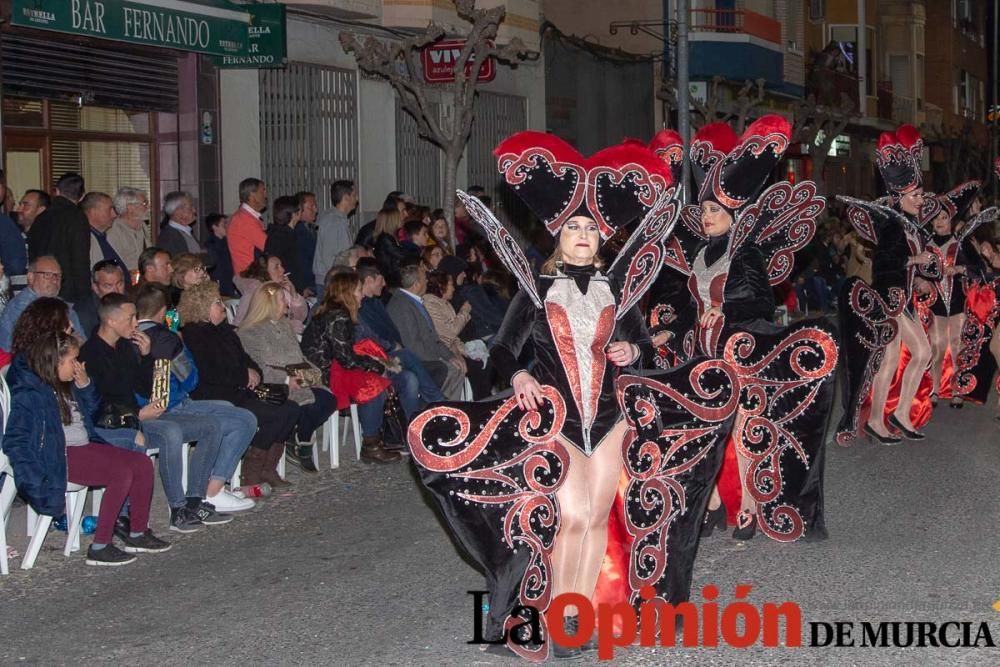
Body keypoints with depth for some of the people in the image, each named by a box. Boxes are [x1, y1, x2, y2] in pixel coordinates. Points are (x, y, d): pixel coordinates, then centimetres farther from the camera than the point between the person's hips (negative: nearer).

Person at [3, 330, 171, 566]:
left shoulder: (66, 385, 12)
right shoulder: (28, 394, -14)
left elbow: (91, 412, 25)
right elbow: (14, 442, -18)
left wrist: (85, 385, 5)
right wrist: (38, 480, -25)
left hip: (83, 446, 9)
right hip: (59, 456, -9)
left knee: (142, 464, -1)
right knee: (122, 473, -25)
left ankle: (137, 535, 9)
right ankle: (99, 548, -20)